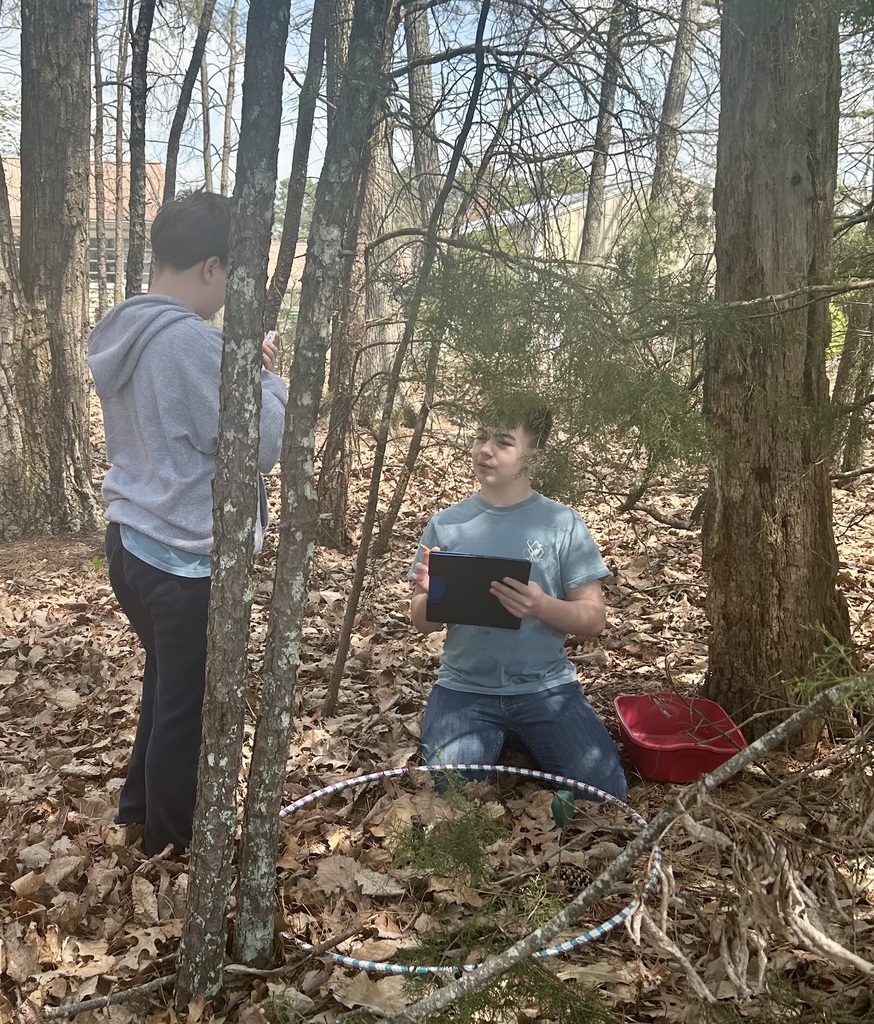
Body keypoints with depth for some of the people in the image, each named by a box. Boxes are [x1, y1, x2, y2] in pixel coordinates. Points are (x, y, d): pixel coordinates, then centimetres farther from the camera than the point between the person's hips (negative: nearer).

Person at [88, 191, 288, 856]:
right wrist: (267, 378, -5)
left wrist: (240, 373, 8)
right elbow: (260, 445, -21)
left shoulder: (123, 335, 6)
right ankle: (174, 840, 29)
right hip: (188, 559, -9)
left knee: (167, 683, 27)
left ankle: (141, 804, 44)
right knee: (192, 704, 10)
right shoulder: (193, 340, -23)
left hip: (133, 544, 9)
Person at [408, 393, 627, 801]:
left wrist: (542, 606, -23)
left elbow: (593, 618, -2)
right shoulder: (446, 525, 2)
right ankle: (498, 747, 13)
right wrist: (432, 593, -18)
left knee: (606, 792, -14)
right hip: (464, 689, 1)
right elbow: (423, 623, 6)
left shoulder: (563, 524, -2)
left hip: (547, 686, 0)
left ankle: (522, 748, 14)